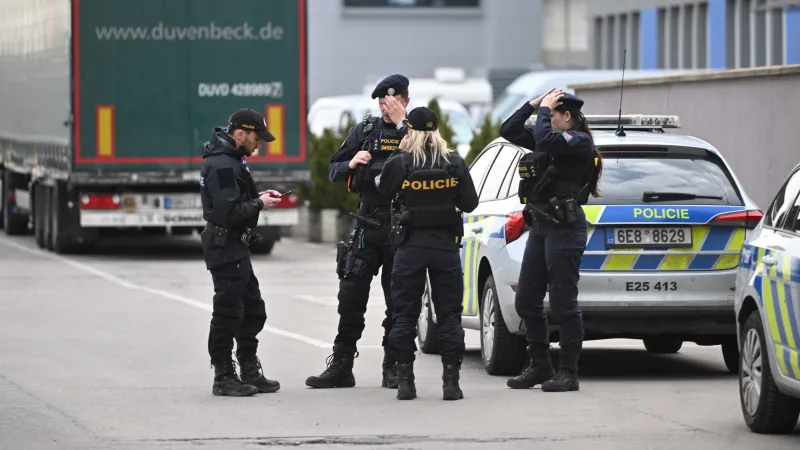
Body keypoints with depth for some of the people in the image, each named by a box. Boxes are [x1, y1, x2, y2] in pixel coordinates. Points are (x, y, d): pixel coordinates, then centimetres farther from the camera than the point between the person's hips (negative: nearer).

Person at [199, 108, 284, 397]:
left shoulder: (230, 160, 15)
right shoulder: (222, 165, -19)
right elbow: (228, 212, -25)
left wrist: (259, 197, 8)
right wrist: (259, 205, -13)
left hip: (235, 246, 11)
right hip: (225, 246, -11)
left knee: (253, 310, 15)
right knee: (228, 312, -4)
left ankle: (250, 373, 22)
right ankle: (224, 379, 3)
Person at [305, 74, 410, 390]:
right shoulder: (365, 130, 9)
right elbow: (333, 171, 12)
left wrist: (401, 123, -20)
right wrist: (351, 165, -10)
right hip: (367, 225, 2)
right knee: (351, 297, 0)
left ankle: (393, 369, 13)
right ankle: (341, 367, 6)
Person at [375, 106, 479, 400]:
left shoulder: (400, 164, -9)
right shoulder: (455, 164, -4)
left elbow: (382, 190, 8)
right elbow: (469, 203, 0)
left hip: (410, 246, -1)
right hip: (446, 245, 1)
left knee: (404, 314, 7)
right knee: (449, 314, 7)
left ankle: (405, 381, 4)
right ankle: (451, 382, 3)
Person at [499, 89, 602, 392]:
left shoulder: (579, 141, -8)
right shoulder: (552, 141, 17)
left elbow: (544, 140, -25)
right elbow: (508, 131, 20)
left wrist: (543, 109, -10)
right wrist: (533, 105, 11)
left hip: (564, 228, -9)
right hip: (540, 227, 9)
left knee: (563, 304, -6)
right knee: (526, 301, 10)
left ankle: (568, 373, 0)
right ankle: (540, 366, 20)